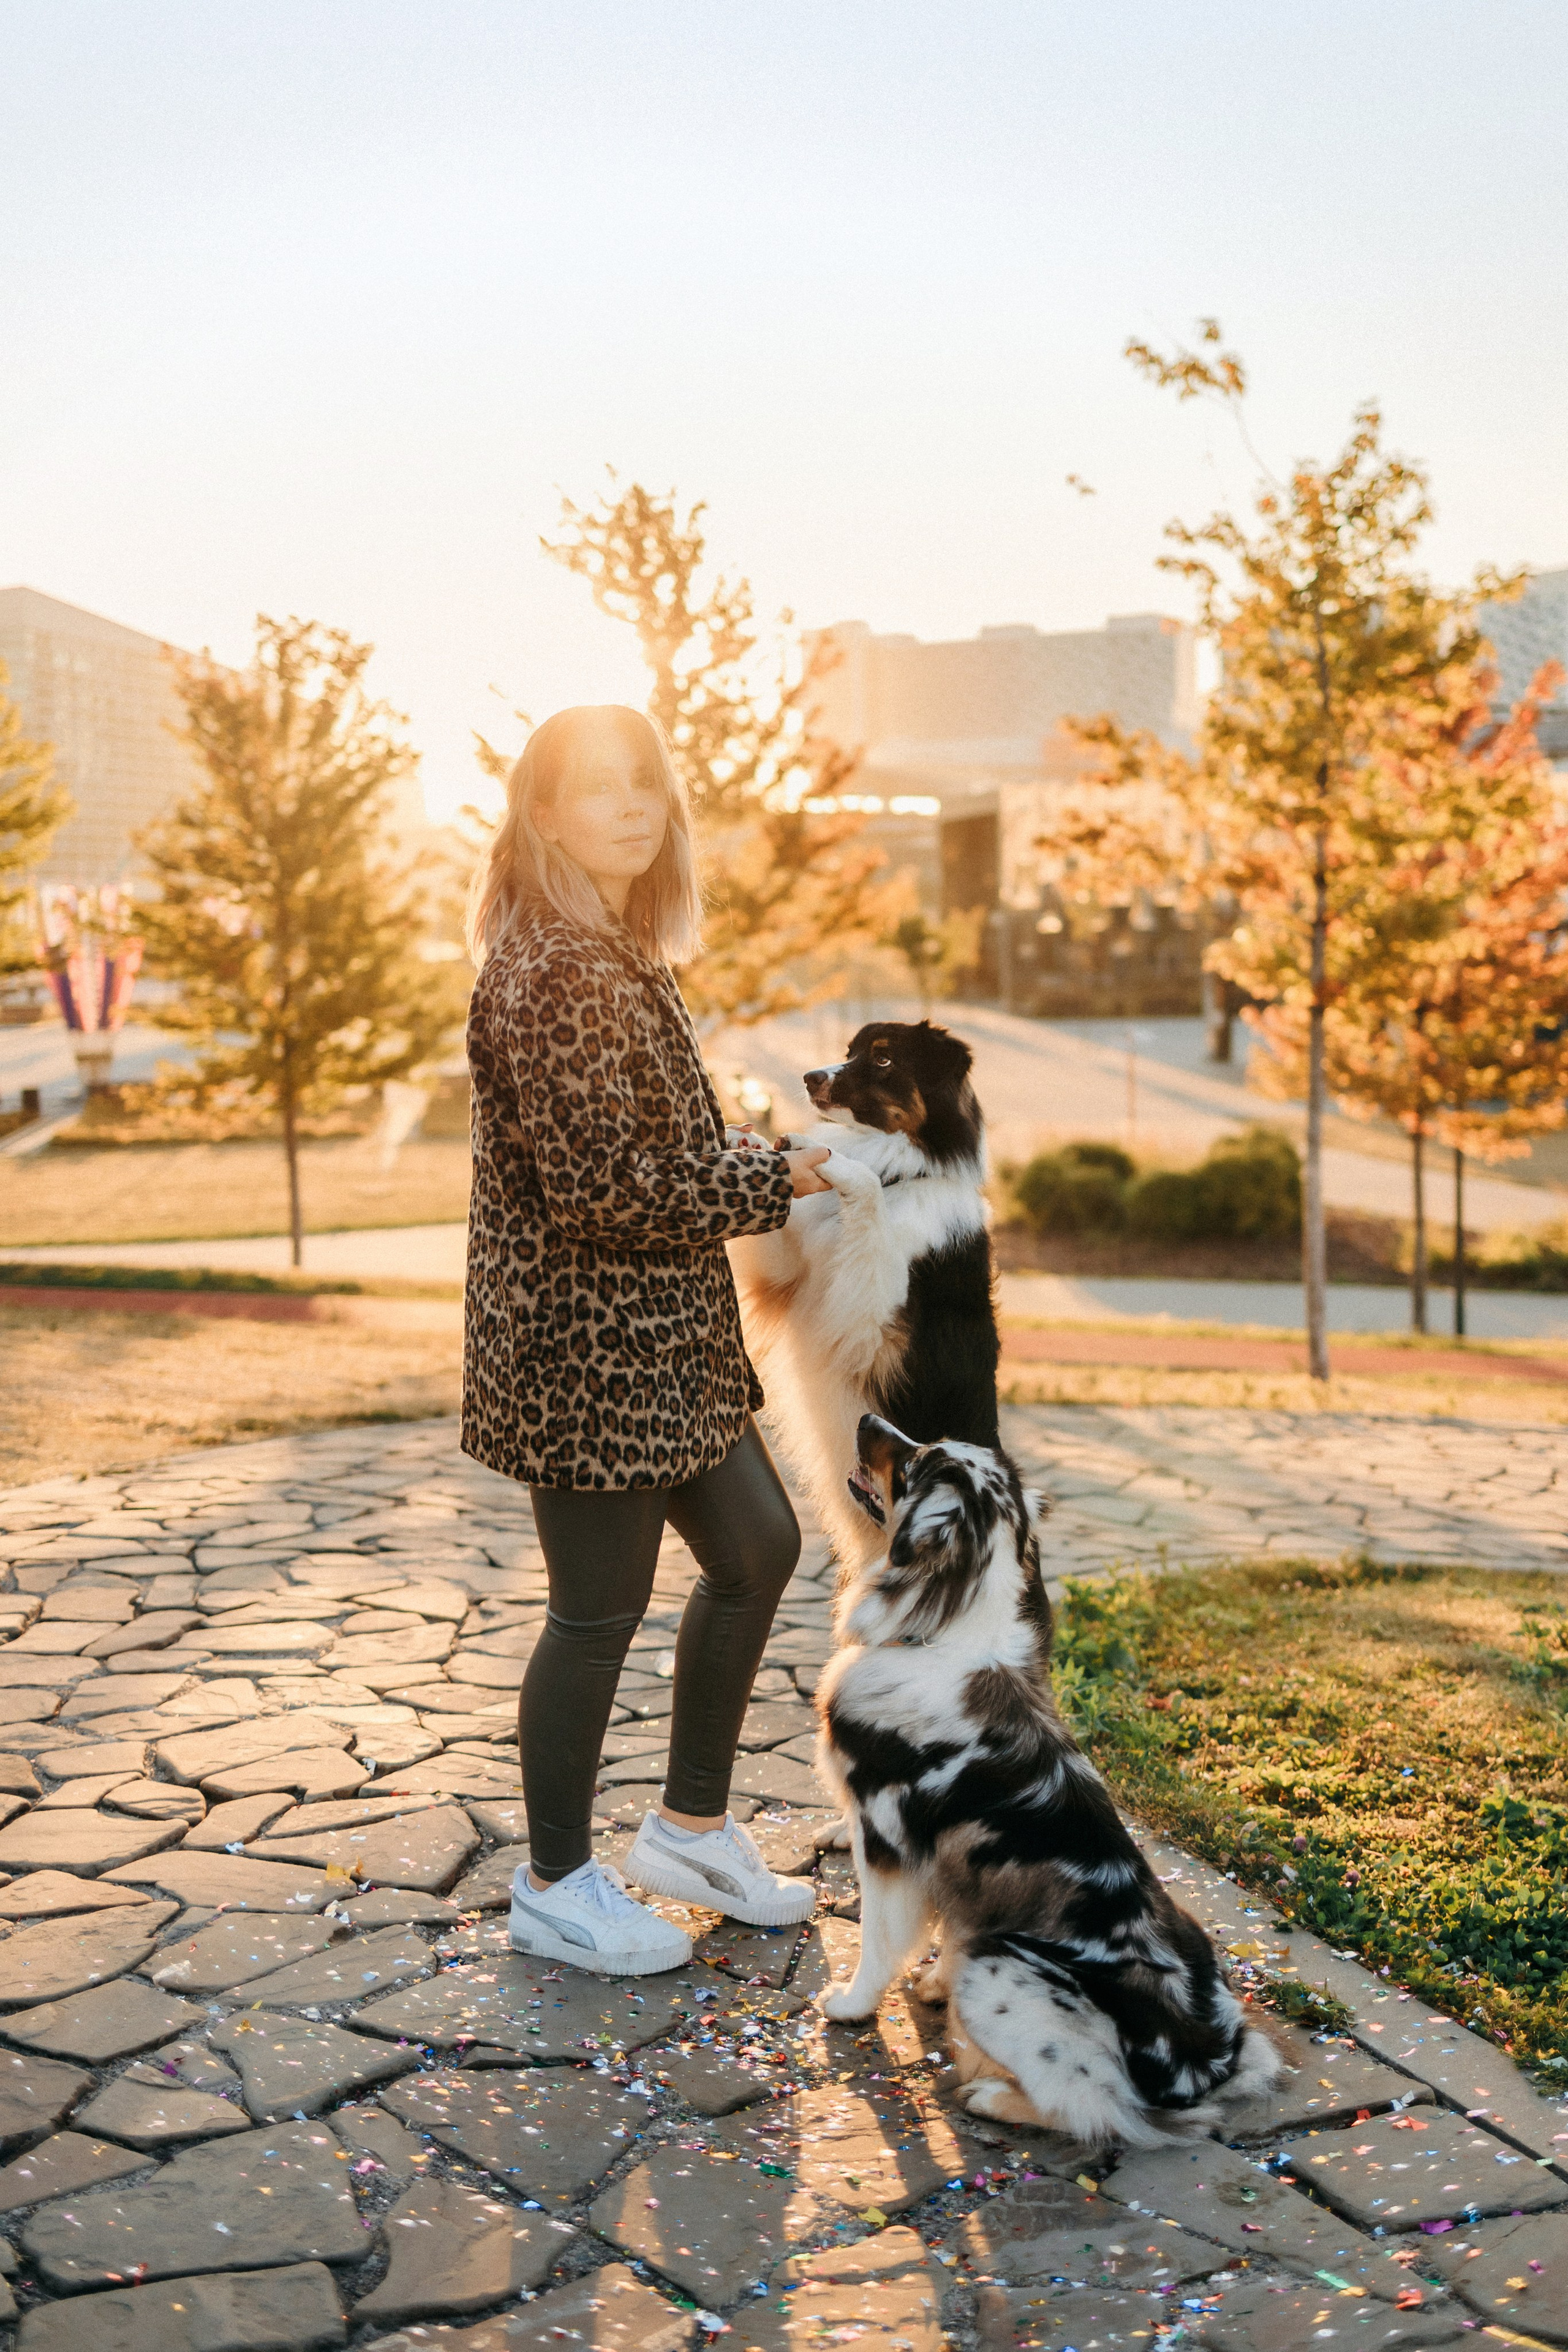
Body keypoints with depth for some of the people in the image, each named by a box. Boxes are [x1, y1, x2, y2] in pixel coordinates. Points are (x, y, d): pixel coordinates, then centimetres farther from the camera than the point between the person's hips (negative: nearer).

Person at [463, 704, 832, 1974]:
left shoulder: (621, 953, 13)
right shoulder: (552, 972, -20)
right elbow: (602, 1187, -25)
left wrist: (760, 1148, 5)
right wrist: (777, 1178, -15)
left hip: (660, 1337, 10)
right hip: (588, 1347, -10)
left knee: (758, 1547, 18)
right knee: (600, 1609, 4)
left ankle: (691, 1827, 34)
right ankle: (557, 1886, 25)